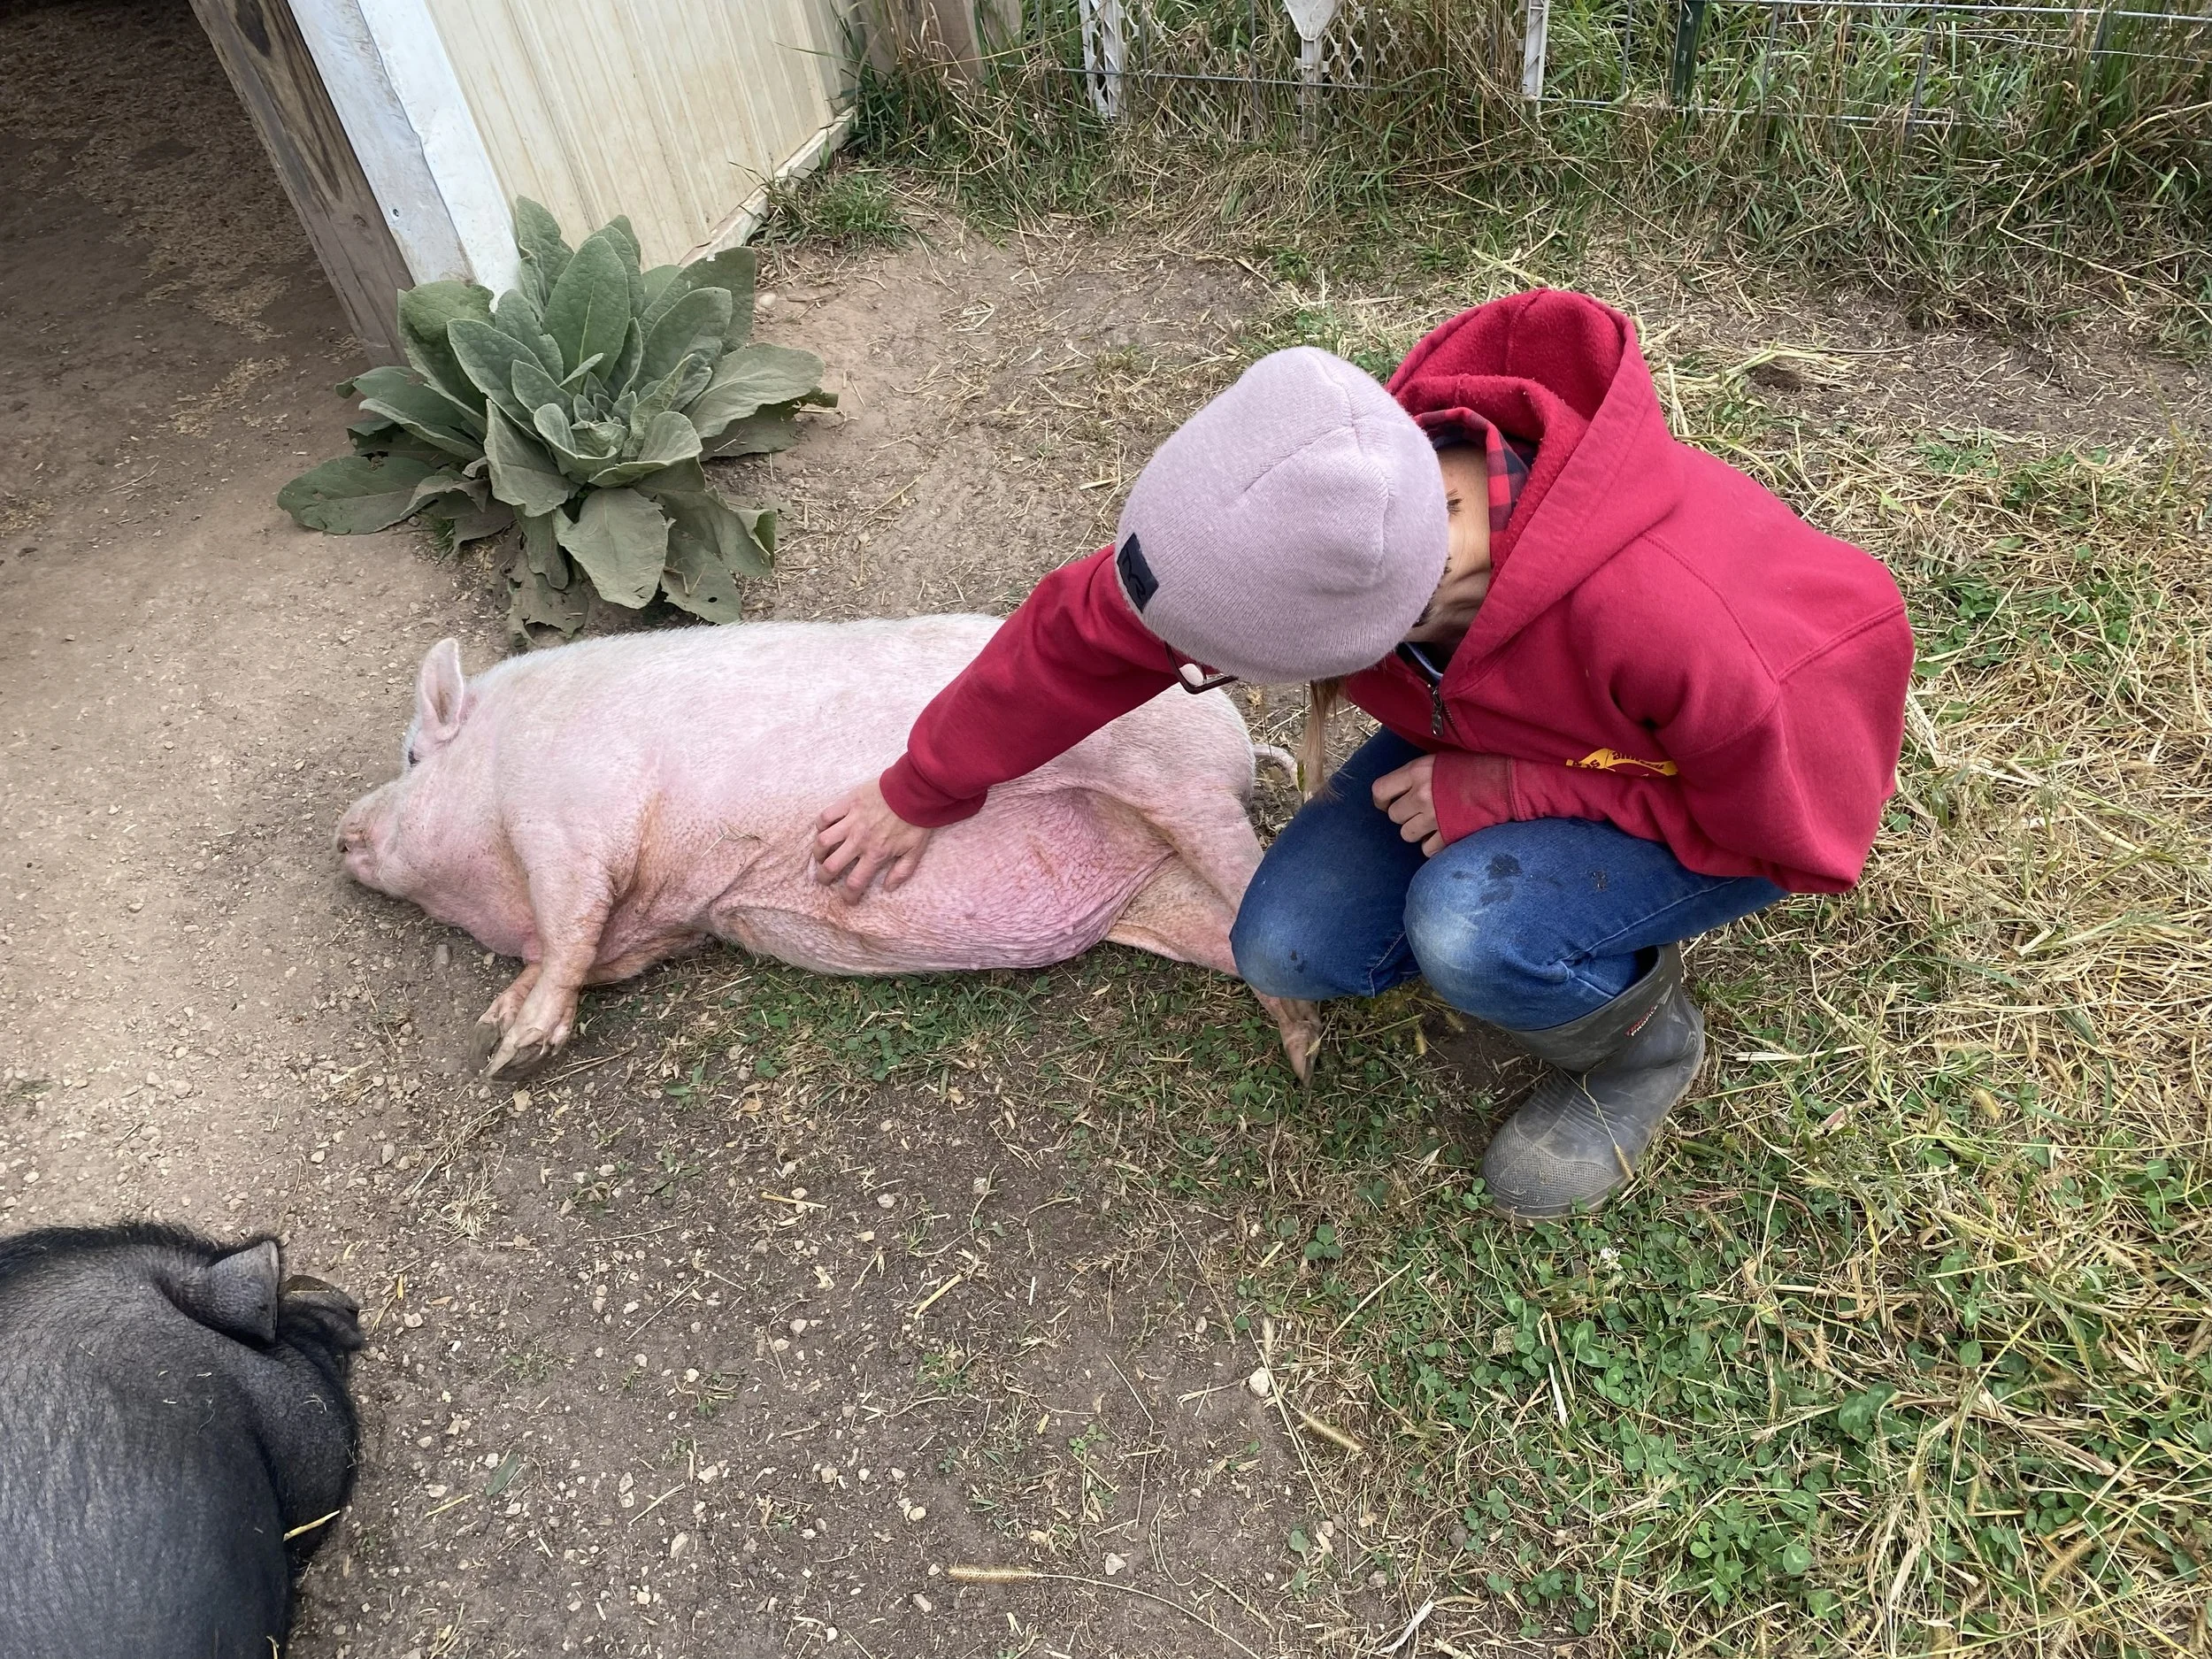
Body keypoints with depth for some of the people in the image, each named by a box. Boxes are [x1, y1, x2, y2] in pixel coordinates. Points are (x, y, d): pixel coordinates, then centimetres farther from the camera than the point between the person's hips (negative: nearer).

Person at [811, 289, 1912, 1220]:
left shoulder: (1659, 614, -45)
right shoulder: (1320, 505, -29)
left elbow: (1804, 823, -25)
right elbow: (1089, 627, -14)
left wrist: (1513, 791, -32)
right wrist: (922, 790, -2)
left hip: (1730, 795, -4)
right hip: (1506, 732, 5)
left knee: (1472, 932, -33)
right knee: (1287, 951, -11)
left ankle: (1640, 1041, 1)